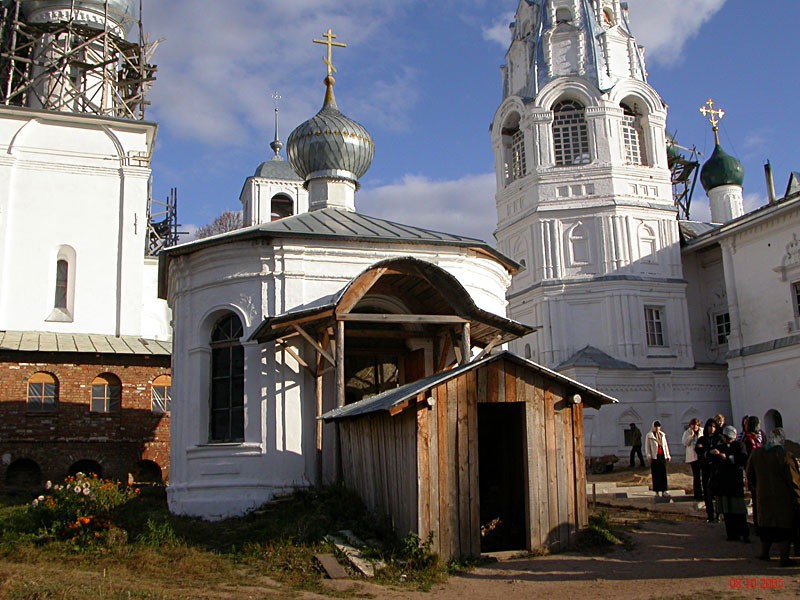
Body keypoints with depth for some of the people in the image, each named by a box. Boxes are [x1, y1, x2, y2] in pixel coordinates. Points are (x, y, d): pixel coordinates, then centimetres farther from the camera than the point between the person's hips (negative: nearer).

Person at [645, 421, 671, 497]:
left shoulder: (663, 435, 14)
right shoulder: (649, 435, 1)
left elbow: (665, 445, 18)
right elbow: (647, 447, -1)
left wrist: (668, 455, 14)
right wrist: (648, 456, -9)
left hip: (662, 456, 4)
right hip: (654, 457, -4)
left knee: (663, 474, 1)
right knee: (655, 475, -1)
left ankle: (663, 491, 5)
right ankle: (657, 492, 4)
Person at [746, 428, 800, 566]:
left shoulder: (756, 453, 0)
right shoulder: (785, 456, -18)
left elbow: (750, 477, 10)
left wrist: (755, 490, 24)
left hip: (763, 496, 5)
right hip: (783, 498, -5)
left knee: (766, 525, 18)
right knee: (784, 527, 1)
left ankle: (764, 553, 28)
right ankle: (784, 557, 1)